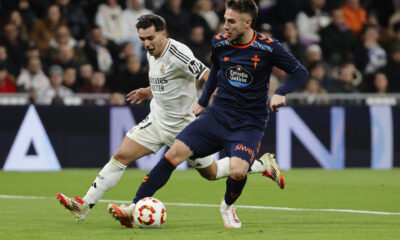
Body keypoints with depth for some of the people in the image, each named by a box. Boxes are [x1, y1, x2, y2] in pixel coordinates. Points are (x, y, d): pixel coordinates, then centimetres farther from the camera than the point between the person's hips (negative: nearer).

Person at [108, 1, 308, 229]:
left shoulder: (268, 48, -12)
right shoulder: (219, 43, 0)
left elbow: (301, 72, -3)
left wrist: (281, 93, -19)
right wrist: (203, 101, 23)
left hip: (249, 124, -4)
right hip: (218, 114, 4)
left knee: (238, 171, -28)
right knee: (175, 152, -14)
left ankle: (228, 206, 8)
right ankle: (134, 208, -10)